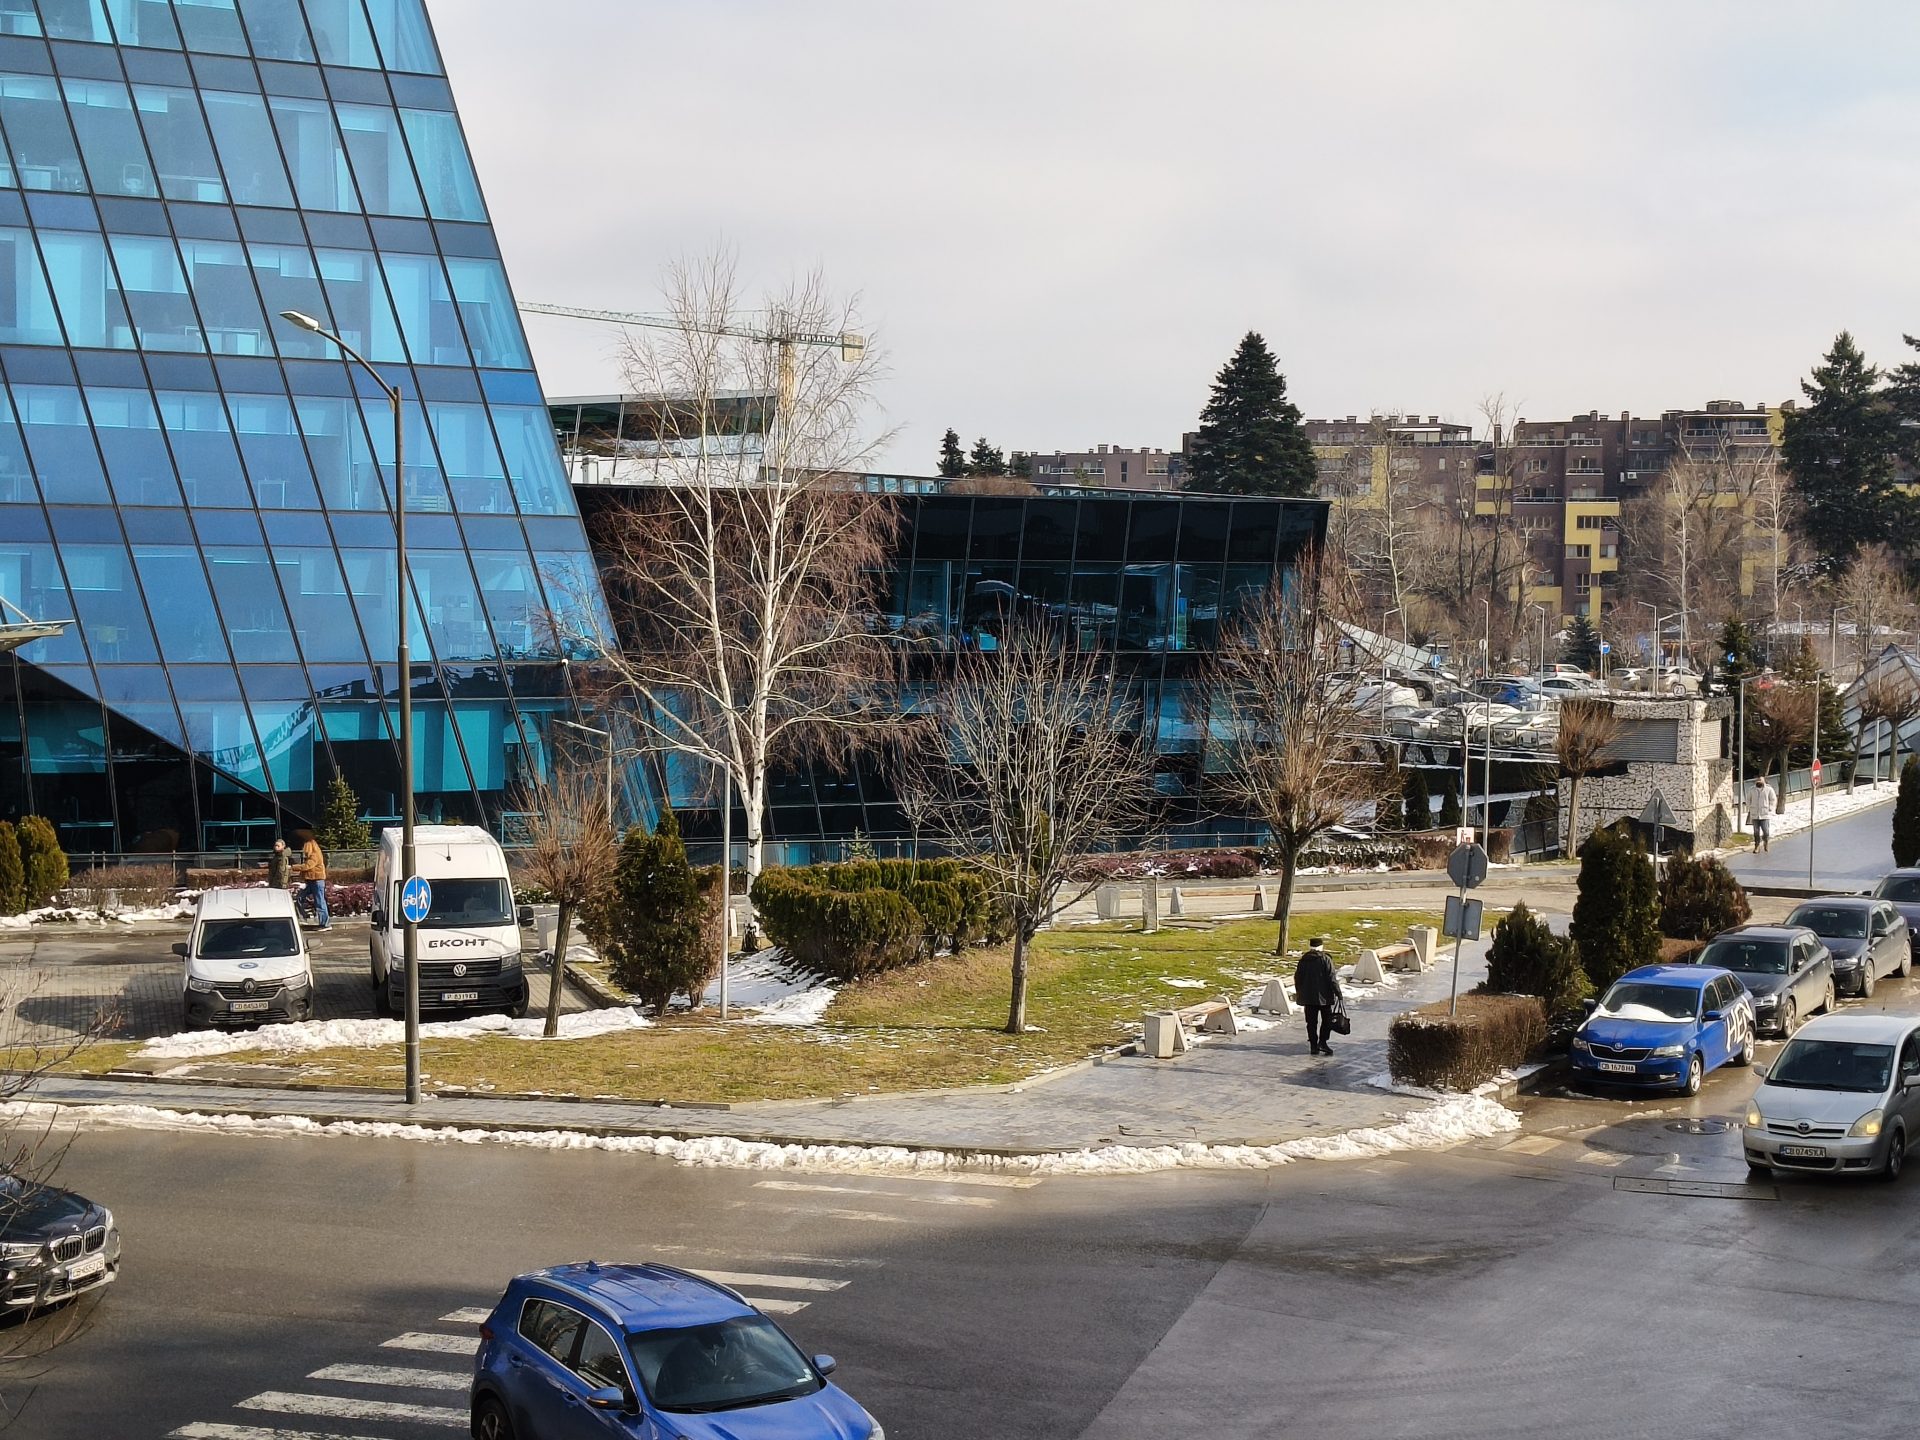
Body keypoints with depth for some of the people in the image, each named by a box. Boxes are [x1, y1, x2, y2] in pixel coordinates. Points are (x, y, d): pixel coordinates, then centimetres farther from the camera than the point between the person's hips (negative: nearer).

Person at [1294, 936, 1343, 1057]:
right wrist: (1338, 992, -6)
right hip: (1324, 996, -4)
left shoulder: (1303, 960, 5)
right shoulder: (1326, 959, -9)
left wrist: (1299, 992, 23)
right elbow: (1331, 978, -12)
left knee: (1311, 1022, 7)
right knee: (1327, 1019, 6)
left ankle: (1313, 1046, 5)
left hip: (1308, 997, 4)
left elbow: (1297, 978, 11)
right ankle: (1322, 1042, -6)